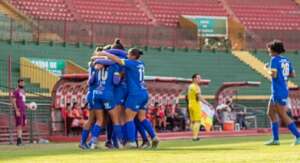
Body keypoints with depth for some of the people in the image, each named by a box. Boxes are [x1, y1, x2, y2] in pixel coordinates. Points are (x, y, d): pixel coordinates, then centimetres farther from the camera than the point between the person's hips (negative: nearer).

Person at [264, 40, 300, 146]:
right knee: (271, 113, 15)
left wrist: (268, 70, -4)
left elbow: (273, 74, -23)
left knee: (283, 116, -6)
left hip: (278, 92, -9)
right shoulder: (286, 60, 11)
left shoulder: (274, 59, -12)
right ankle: (275, 139, 14)